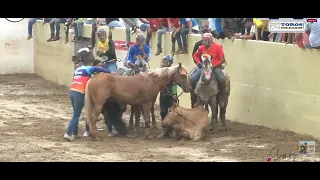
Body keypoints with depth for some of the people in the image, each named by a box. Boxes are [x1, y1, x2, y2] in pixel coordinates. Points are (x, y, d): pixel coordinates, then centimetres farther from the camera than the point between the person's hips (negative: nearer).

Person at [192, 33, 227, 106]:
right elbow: (195, 55, 19)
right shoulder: (201, 48, 3)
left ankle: (222, 97, -9)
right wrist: (199, 63, 1)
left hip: (215, 67, -3)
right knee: (193, 79, -14)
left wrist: (214, 66, -16)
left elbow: (222, 60, -8)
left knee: (222, 79, -31)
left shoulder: (218, 47, -7)